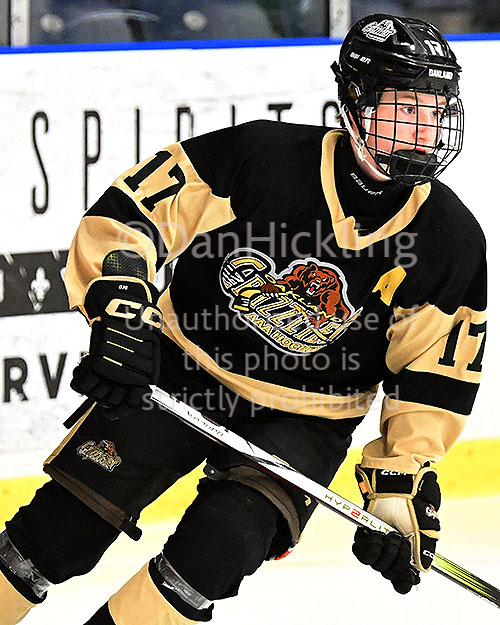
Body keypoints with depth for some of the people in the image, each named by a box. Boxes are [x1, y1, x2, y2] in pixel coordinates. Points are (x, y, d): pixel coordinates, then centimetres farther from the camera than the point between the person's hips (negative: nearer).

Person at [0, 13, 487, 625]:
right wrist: (120, 306, -28)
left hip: (304, 422, 1)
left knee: (223, 540, -25)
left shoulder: (453, 242, -11)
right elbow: (125, 211, -13)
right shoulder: (259, 156, -17)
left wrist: (402, 485, -11)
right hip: (176, 377, -1)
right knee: (64, 527, -9)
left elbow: (434, 377, -4)